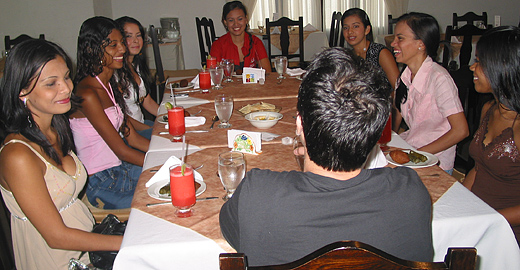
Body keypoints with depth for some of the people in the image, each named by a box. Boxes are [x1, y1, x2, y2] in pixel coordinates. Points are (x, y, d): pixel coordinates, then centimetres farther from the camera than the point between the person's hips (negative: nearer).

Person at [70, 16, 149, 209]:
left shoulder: (113, 86, 7)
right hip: (101, 184, -8)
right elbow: (121, 150, -20)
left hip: (121, 168, 8)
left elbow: (132, 137, 8)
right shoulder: (87, 94, -21)